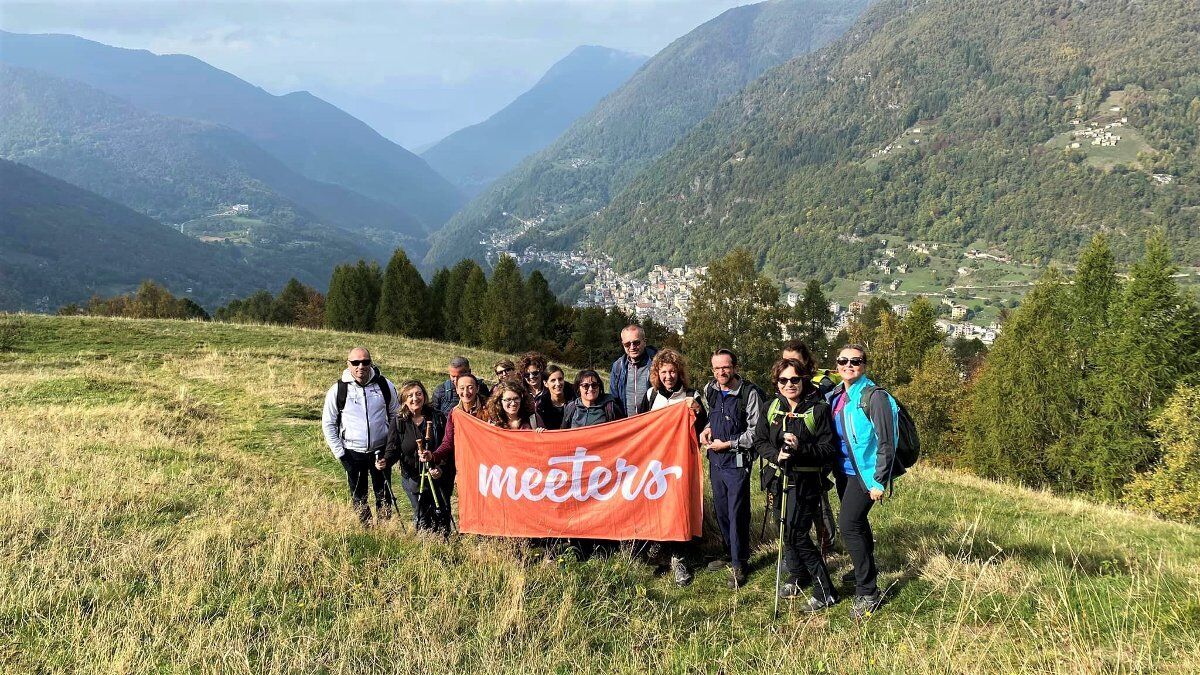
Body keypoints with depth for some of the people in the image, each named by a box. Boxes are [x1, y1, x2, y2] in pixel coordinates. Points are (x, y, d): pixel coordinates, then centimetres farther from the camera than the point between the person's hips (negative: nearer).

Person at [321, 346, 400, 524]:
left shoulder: (385, 386, -4)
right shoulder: (338, 390, -6)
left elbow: (396, 415, 8)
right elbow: (328, 424, 1)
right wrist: (339, 453, -4)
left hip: (381, 450, 1)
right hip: (353, 453, 0)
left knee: (384, 495, 8)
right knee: (358, 497, 9)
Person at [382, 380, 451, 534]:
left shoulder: (437, 418, -3)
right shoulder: (399, 422, 0)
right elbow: (394, 448, -2)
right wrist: (386, 462, -23)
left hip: (439, 476, 0)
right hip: (413, 478, 1)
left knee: (441, 516, 3)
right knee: (421, 520, 7)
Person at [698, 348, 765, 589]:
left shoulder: (749, 393, -16)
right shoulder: (710, 389, 5)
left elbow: (755, 431, -14)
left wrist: (727, 444, -14)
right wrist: (707, 429, 5)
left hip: (737, 460, -7)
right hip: (715, 459, 7)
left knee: (737, 512, -3)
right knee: (721, 510, 15)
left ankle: (739, 563, 8)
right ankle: (731, 554, 32)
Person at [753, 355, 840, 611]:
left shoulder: (819, 409, -7)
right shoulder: (770, 409, 6)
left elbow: (829, 449, -9)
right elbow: (759, 441, 6)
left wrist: (801, 447, -24)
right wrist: (776, 454, -14)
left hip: (805, 481, -5)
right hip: (777, 479, 5)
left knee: (796, 533, -12)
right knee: (785, 530, 14)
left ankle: (825, 592, -1)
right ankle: (797, 576, 38)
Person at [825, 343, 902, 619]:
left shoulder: (875, 396, -15)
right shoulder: (835, 396, 6)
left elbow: (886, 443, -16)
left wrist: (879, 482, -17)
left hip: (865, 472, -7)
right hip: (844, 470, 7)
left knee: (849, 525, -14)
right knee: (857, 522, 21)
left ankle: (868, 593, -5)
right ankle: (865, 570, 43)